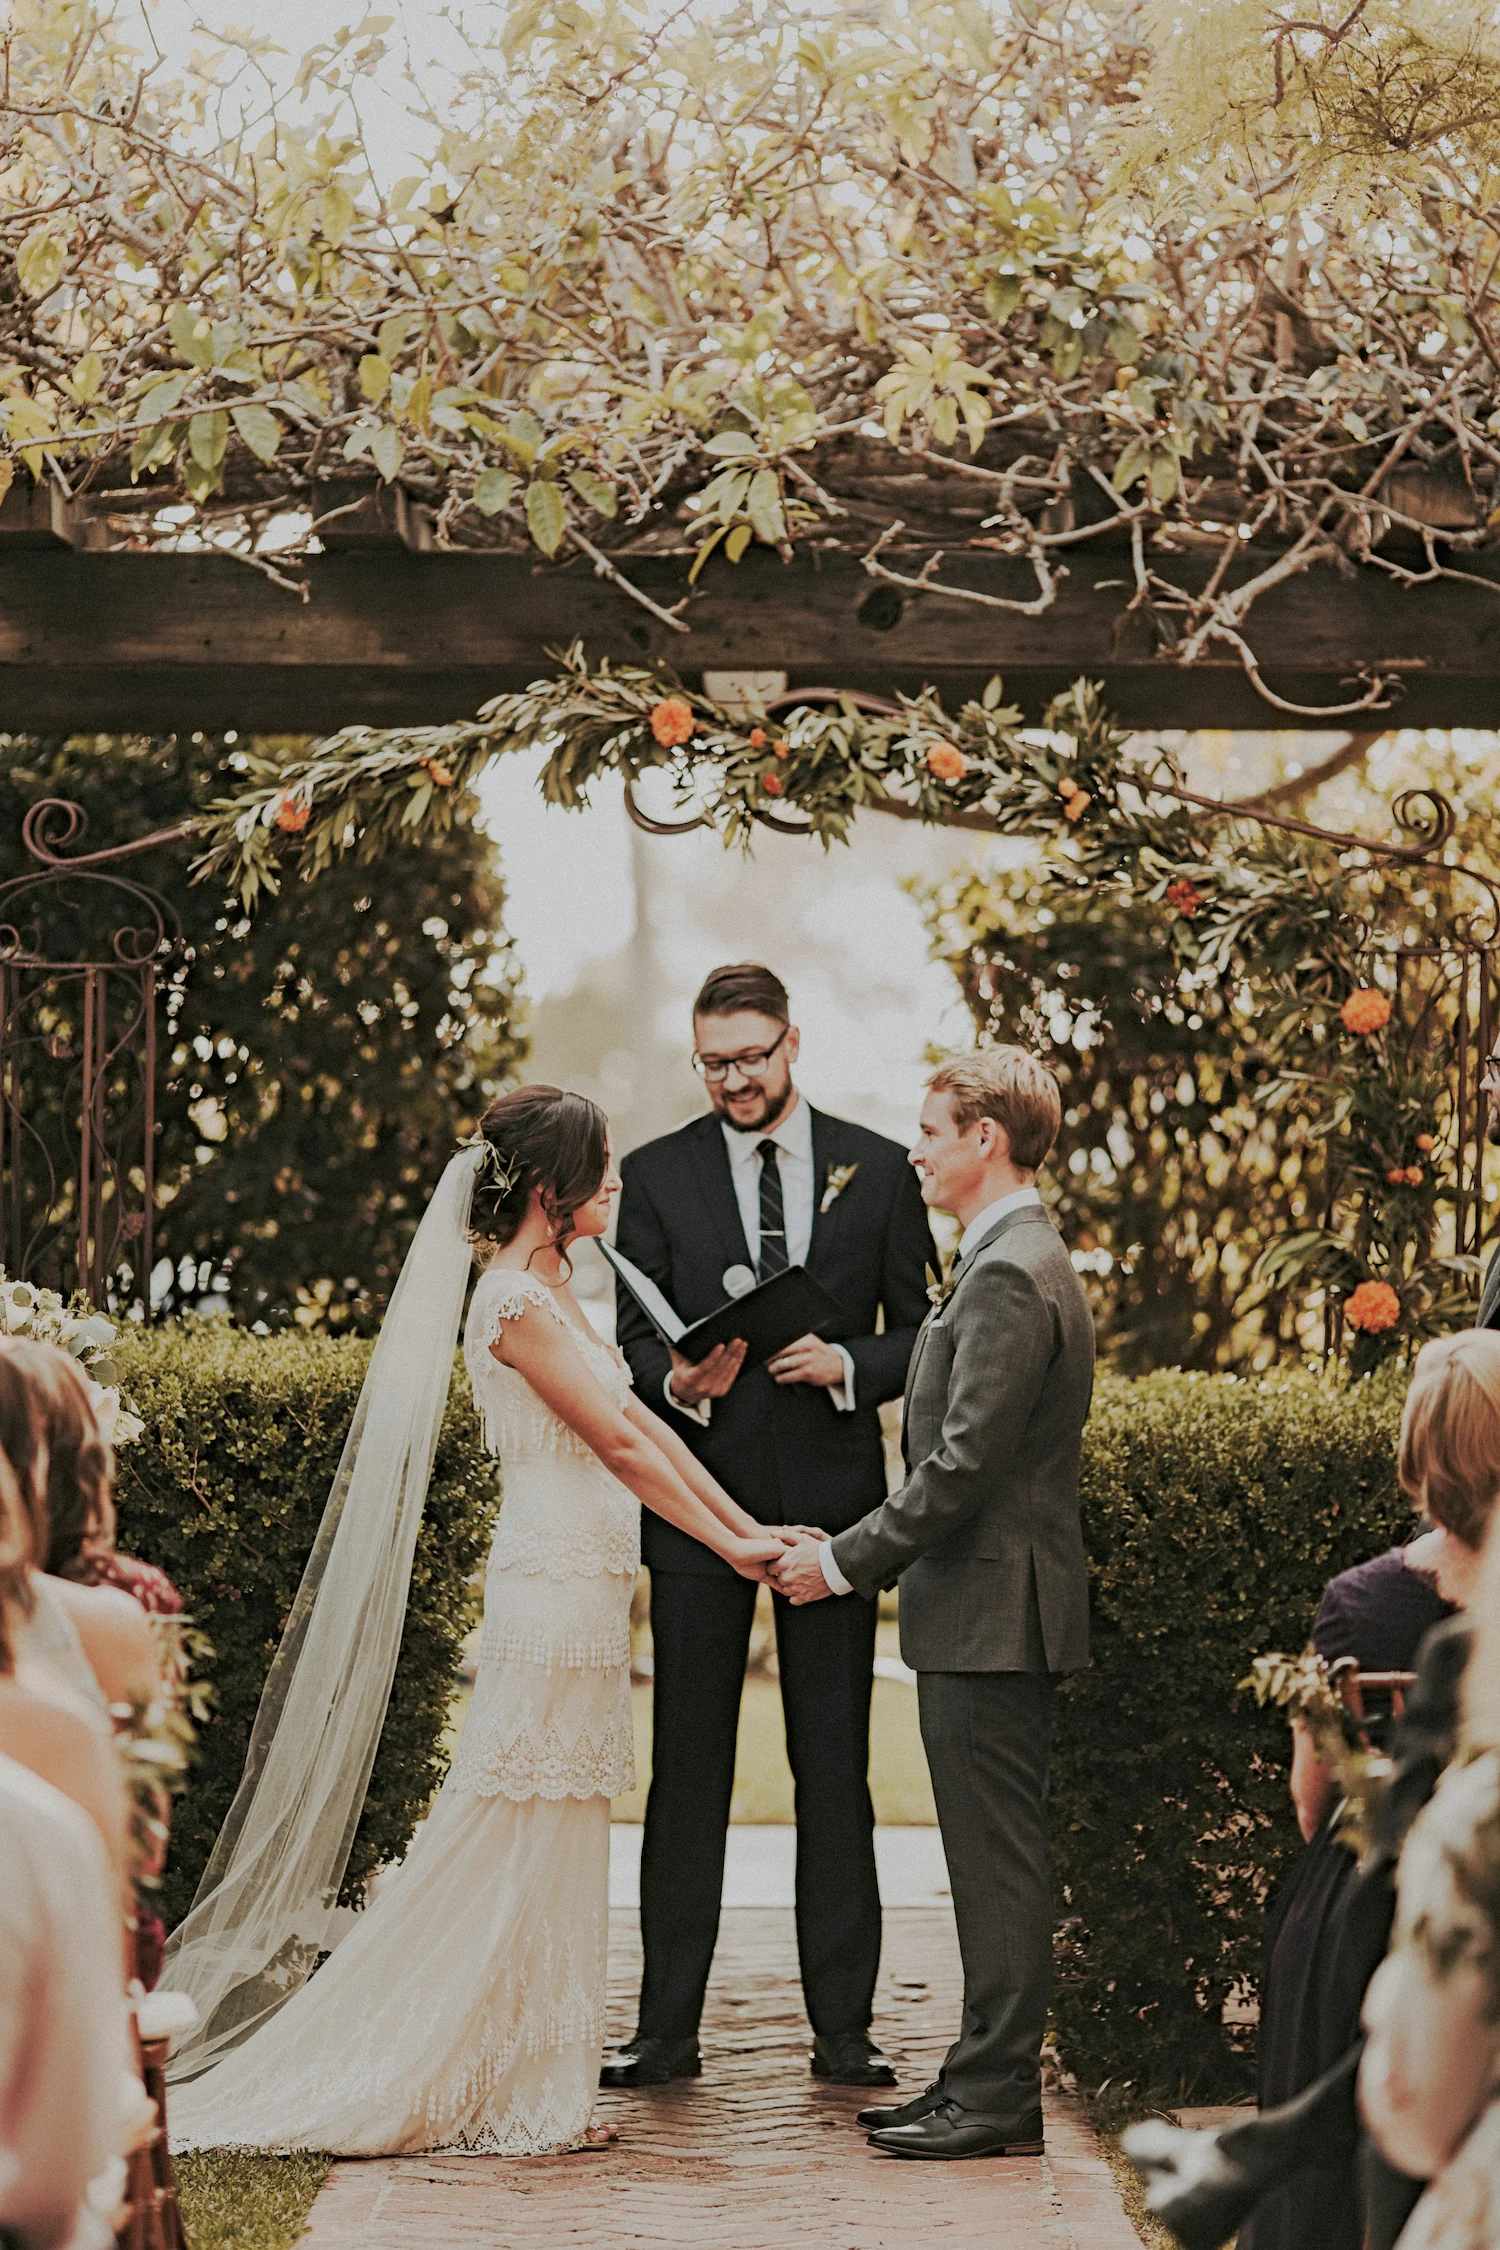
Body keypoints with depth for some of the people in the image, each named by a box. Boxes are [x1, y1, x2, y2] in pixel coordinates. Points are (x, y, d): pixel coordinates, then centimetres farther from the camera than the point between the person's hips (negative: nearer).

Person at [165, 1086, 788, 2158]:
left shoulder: (554, 1290, 16)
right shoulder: (514, 1299, -13)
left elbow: (639, 1420, 15)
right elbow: (616, 1442, -15)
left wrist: (749, 1526, 11)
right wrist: (728, 1545, -10)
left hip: (587, 1586, 10)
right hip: (557, 1585, -10)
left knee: (557, 1839, 11)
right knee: (528, 1832, -5)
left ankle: (531, 2088, 16)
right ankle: (507, 2096, 1)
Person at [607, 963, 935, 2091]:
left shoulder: (877, 1169, 7)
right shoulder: (657, 1174, 6)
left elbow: (920, 1331, 8)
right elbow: (635, 1331, 3)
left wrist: (848, 1365, -12)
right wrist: (678, 1379, -18)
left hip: (831, 1493, 0)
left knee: (835, 1766, 4)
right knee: (687, 1765, 2)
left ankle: (843, 2025, 10)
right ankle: (668, 2027, 7)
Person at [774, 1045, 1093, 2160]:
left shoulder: (1008, 1276, -17)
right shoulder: (1033, 1261, 16)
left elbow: (962, 1464, -22)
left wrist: (848, 1560, -13)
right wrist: (865, 1553, 17)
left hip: (991, 1611, -10)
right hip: (996, 1614, 10)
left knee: (996, 1857, -5)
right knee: (993, 1857, 13)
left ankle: (997, 2098, 0)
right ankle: (987, 2080, 19)